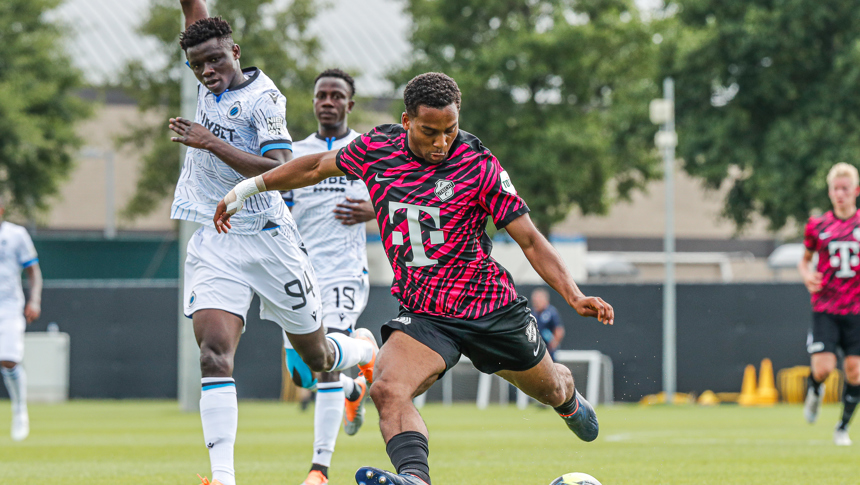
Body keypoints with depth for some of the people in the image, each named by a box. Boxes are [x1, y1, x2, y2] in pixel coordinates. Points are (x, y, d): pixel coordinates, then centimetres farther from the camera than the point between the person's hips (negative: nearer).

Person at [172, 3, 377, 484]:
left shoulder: (263, 97, -14)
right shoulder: (213, 82, 6)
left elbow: (281, 172, -24)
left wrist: (212, 143, -26)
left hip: (268, 241, -5)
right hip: (214, 243, 5)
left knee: (316, 357, 11)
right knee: (214, 352, -16)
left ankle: (369, 351, 47)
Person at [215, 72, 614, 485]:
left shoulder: (478, 165, -13)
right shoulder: (377, 148, -5)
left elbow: (530, 240, -10)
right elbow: (318, 167, 15)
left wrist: (575, 297, -21)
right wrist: (249, 187, 20)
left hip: (490, 305, -1)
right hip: (422, 313, 1)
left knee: (551, 390, 20)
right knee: (386, 391, -28)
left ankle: (570, 400, 57)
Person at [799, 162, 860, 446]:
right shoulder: (818, 226, 3)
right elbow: (805, 259, 18)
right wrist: (806, 275, -4)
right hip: (825, 308, 0)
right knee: (823, 367, -14)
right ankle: (815, 391, 23)